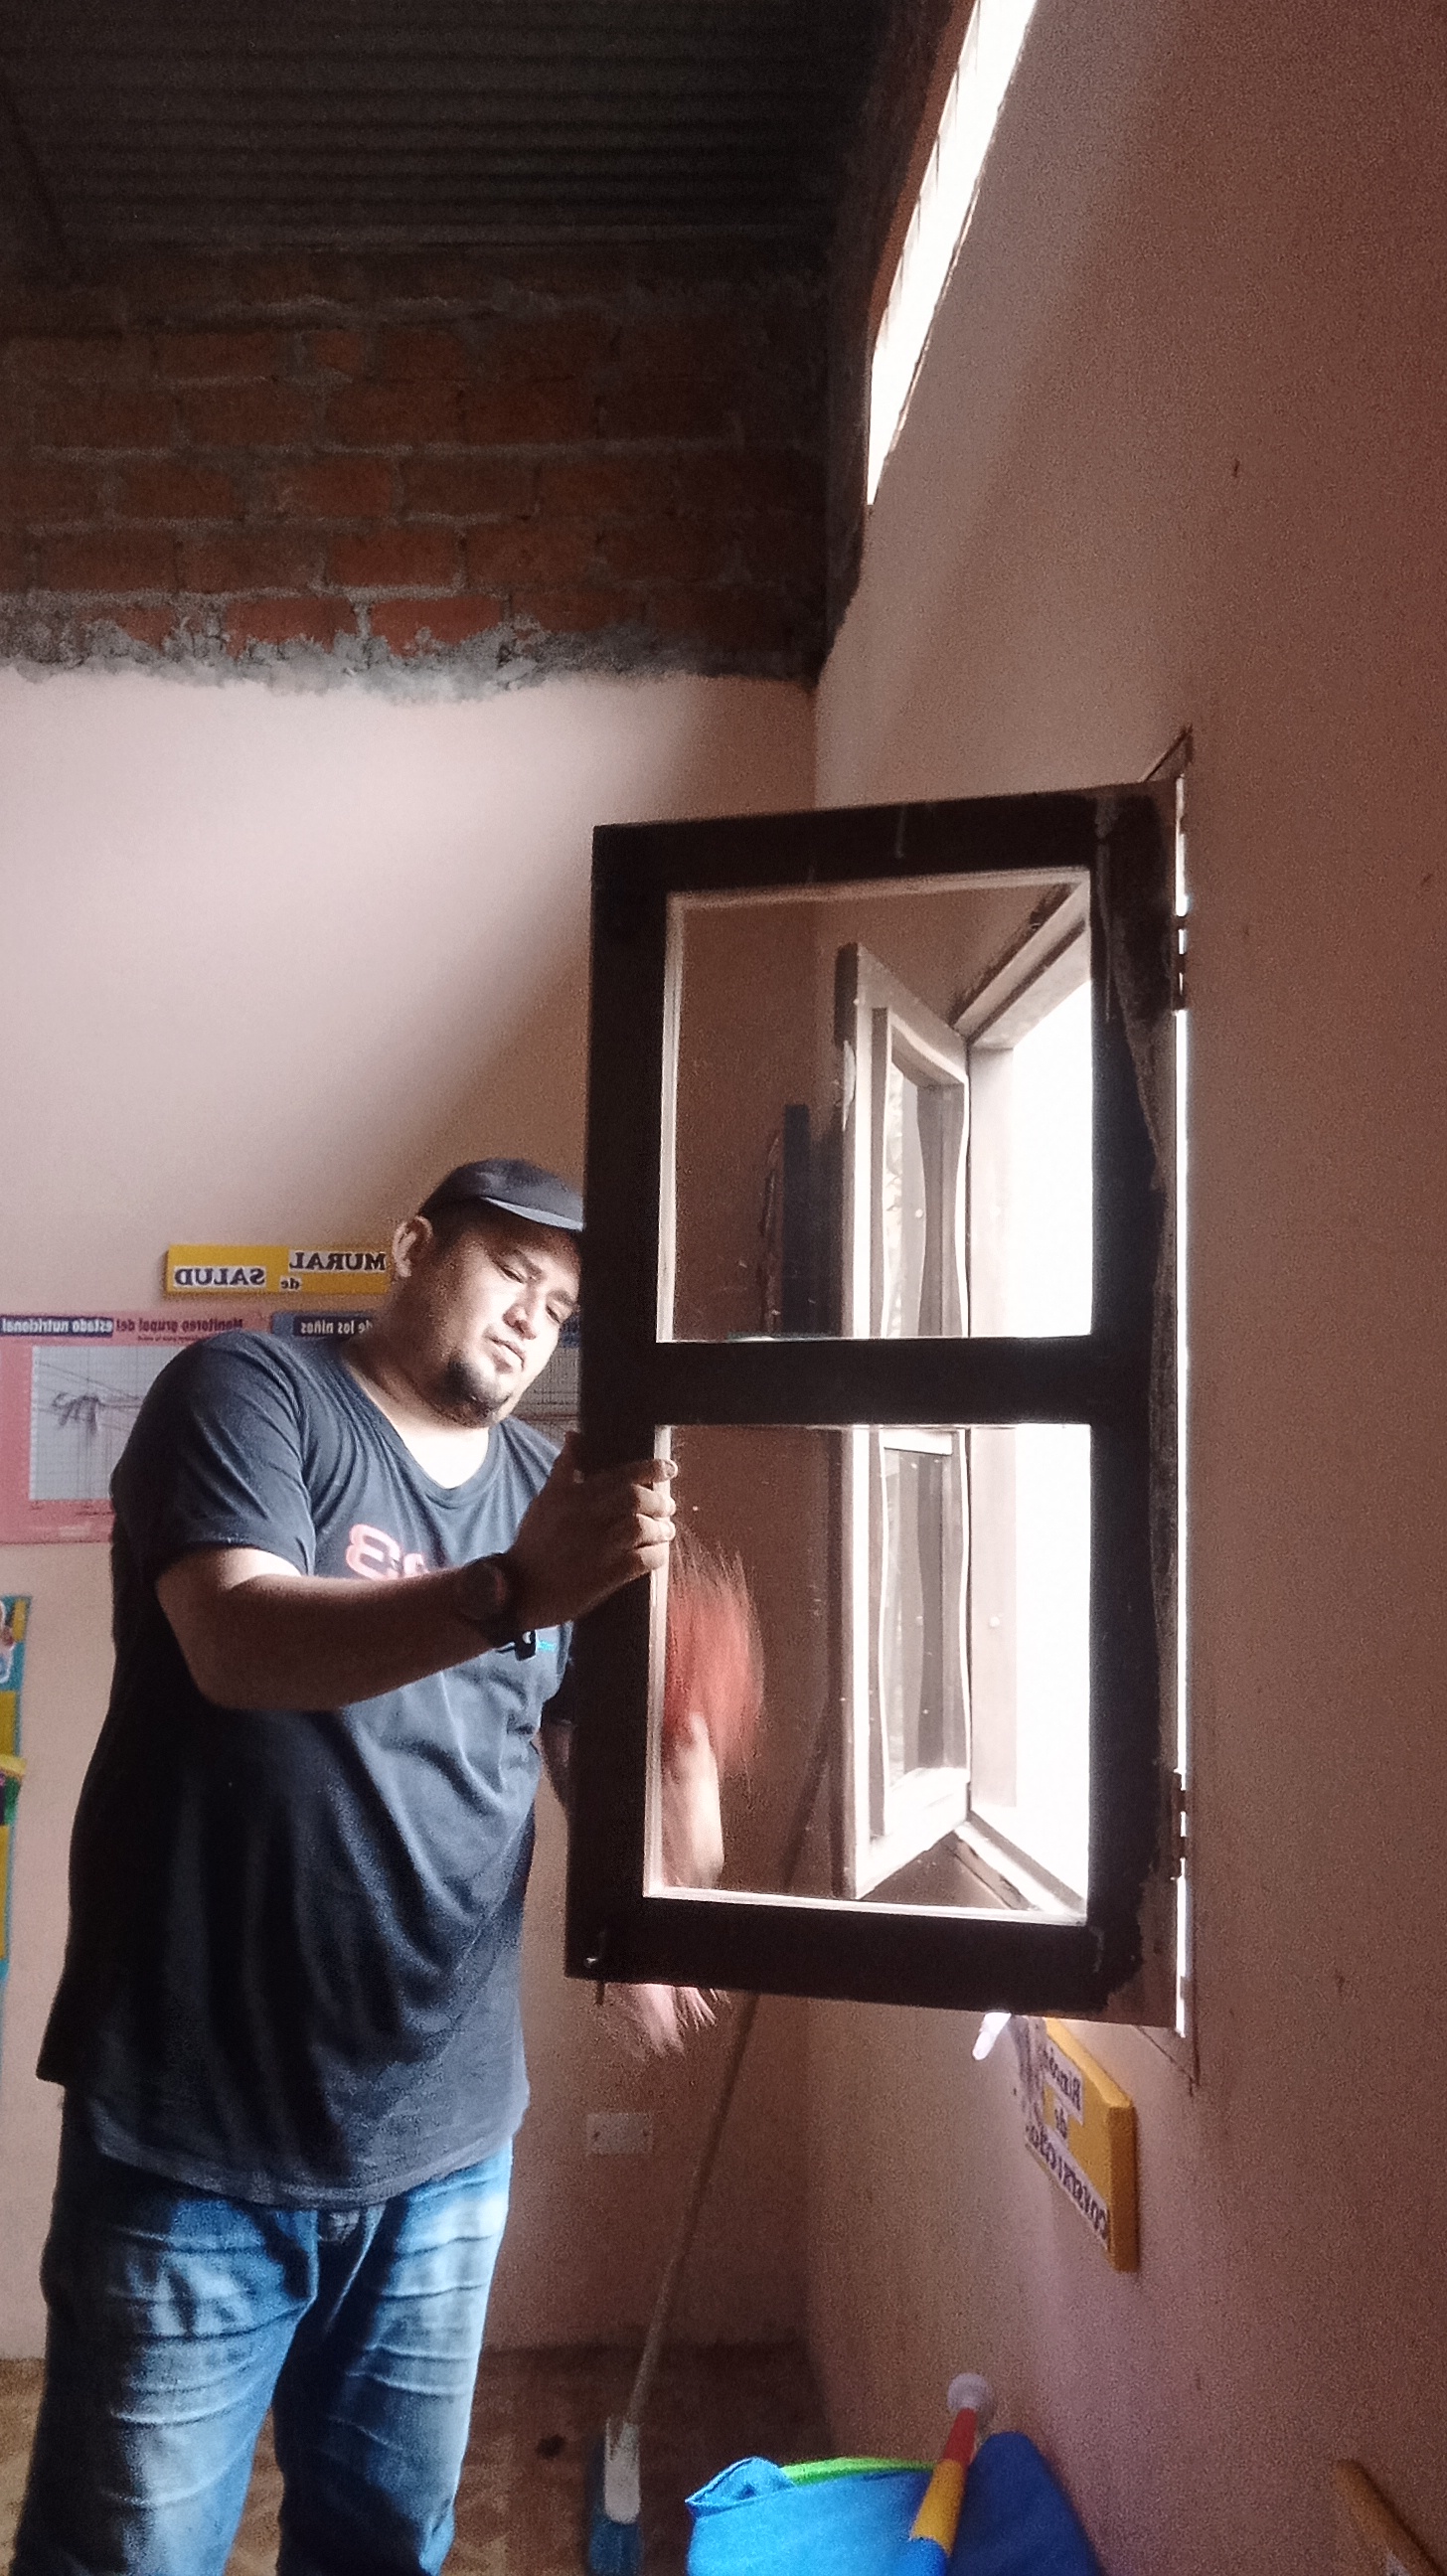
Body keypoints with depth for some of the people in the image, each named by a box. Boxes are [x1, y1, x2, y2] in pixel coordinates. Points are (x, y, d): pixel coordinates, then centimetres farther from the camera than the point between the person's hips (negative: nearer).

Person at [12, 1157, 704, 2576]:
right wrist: (515, 1591, -36)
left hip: (447, 2138, 5)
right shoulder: (245, 1391, -6)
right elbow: (242, 1646, -22)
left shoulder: (552, 1489, 8)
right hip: (198, 2140, -4)